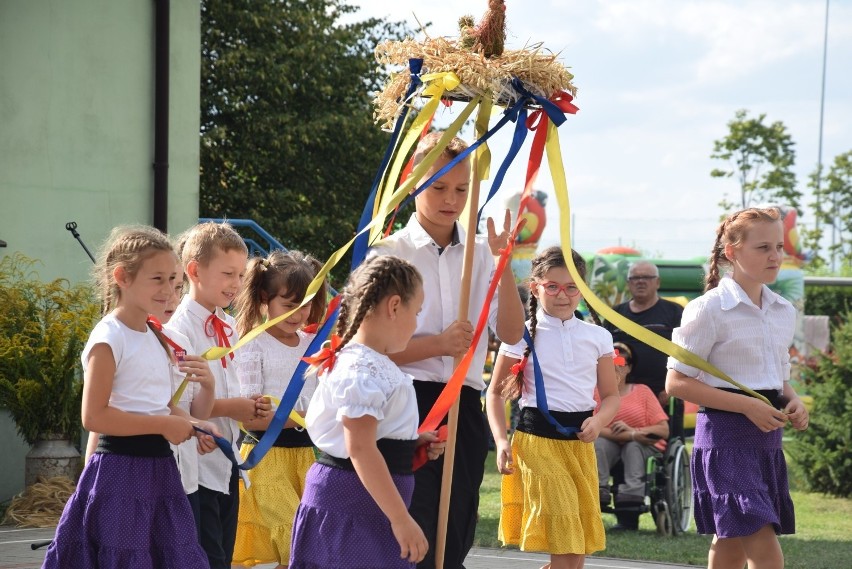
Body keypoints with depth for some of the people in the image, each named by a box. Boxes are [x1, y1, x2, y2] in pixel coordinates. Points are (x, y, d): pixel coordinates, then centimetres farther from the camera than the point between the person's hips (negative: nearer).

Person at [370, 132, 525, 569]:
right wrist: (438, 344, -17)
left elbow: (511, 333, -1)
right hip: (410, 402, -4)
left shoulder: (480, 254, 10)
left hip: (465, 405, 4)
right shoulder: (389, 253, -1)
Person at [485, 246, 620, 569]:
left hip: (581, 442, 4)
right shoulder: (521, 335, -1)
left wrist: (598, 421, -10)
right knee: (563, 537, -12)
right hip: (538, 438, -4)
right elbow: (495, 392, 5)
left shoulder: (598, 337, 8)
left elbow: (611, 395, 12)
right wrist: (501, 441, -7)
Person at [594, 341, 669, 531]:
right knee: (597, 443, -31)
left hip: (643, 446, 0)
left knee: (632, 447, -34)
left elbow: (663, 430, -3)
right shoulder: (596, 392, 3)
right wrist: (633, 435, -22)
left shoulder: (642, 391, 5)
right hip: (610, 444, 0)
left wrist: (631, 430, -19)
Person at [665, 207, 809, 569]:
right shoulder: (710, 309, -10)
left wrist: (792, 402, 0)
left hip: (767, 437, 7)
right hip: (726, 434, -7)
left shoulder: (783, 312, 11)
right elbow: (677, 382, -11)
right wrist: (748, 406, -17)